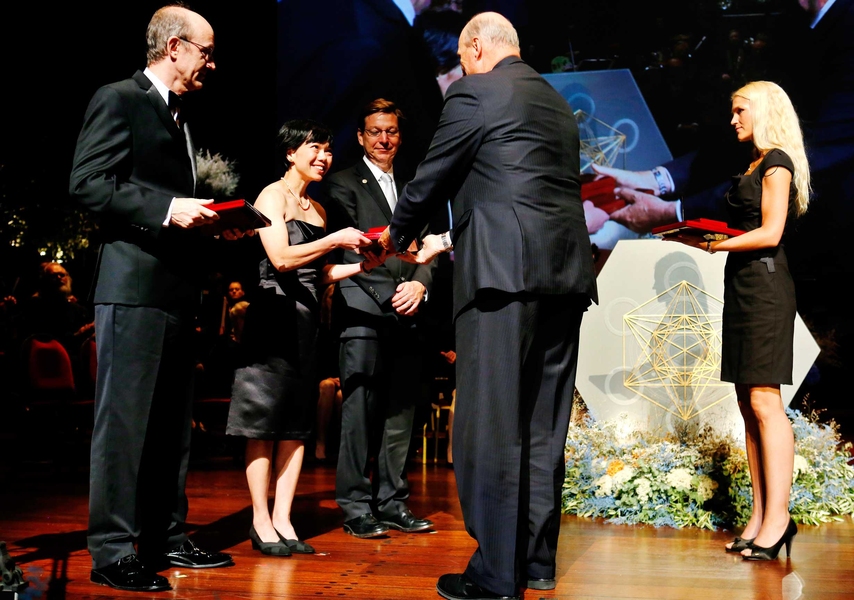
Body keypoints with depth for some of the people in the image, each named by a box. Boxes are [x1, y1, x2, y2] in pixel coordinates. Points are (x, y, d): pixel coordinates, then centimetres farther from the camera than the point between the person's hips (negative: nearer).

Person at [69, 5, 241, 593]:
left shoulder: (180, 116, 23)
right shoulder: (118, 100, -3)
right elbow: (87, 183, -13)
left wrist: (210, 223, 10)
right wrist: (166, 209, -19)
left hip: (177, 288, 9)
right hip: (133, 285, -9)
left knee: (173, 423, 12)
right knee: (124, 420, -5)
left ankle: (166, 538, 21)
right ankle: (112, 552, 2)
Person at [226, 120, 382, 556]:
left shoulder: (317, 209, 19)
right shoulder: (273, 195, -3)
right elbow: (281, 258, -14)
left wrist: (359, 266, 5)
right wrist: (336, 240, -15)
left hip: (307, 320, 8)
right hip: (275, 315, -7)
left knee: (297, 424, 5)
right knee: (265, 422, -3)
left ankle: (283, 520, 10)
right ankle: (261, 522, 3)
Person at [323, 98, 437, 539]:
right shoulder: (343, 185, 7)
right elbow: (347, 247, -4)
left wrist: (419, 284, -5)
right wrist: (391, 293, -12)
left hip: (407, 313, 5)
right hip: (364, 310, -5)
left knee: (401, 412, 6)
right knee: (360, 411, -6)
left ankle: (392, 503, 13)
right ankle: (356, 507, 1)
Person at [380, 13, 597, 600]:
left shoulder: (473, 92, -1)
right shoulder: (559, 104, 22)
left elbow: (432, 178, 2)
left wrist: (398, 234, 22)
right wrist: (450, 240, 35)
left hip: (505, 273, -8)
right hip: (567, 273, 8)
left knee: (492, 425, -4)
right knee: (543, 425, 12)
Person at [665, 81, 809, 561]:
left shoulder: (776, 163, -7)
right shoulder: (758, 165, 21)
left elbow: (770, 233, -15)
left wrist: (714, 244, -10)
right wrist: (703, 237, 10)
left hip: (765, 286, -10)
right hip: (744, 286, 10)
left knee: (764, 400, -12)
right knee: (749, 404, 6)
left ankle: (778, 517, -9)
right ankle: (761, 515, 8)